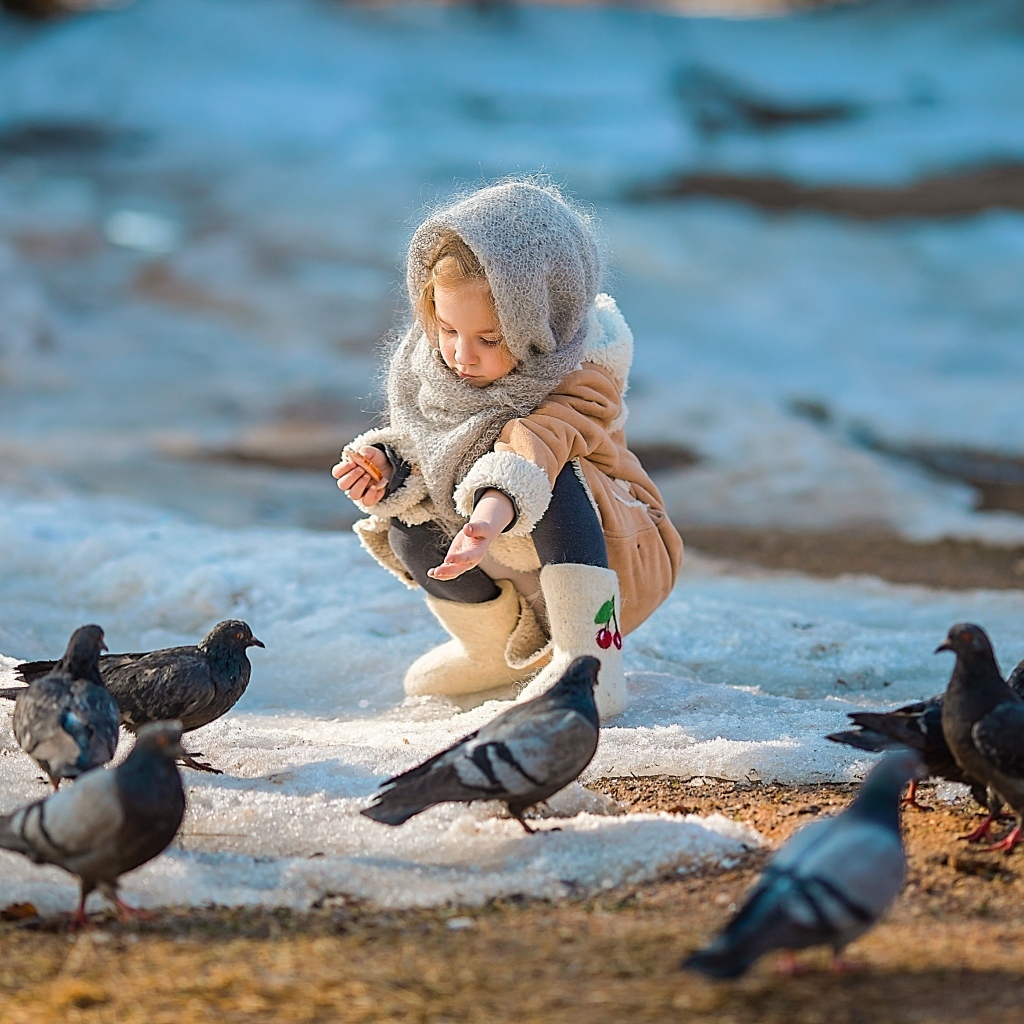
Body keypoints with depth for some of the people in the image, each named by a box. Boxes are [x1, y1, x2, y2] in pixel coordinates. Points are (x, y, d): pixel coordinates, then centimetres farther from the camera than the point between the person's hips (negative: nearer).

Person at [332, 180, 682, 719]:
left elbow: (535, 446, -48)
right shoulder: (433, 363, -8)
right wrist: (388, 464, -25)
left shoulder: (581, 377, -28)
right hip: (508, 562, 7)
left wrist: (494, 514, -67)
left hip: (613, 555, -7)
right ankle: (500, 648, 11)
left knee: (554, 485, -35)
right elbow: (420, 445, 1)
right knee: (408, 532, -16)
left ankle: (592, 661, -28)